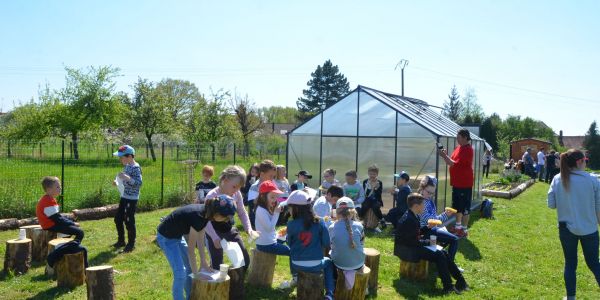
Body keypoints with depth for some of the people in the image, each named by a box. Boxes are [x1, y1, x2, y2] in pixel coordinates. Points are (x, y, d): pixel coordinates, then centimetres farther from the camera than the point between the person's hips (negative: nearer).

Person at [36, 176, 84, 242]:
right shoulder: (49, 201, -22)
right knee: (80, 232, -18)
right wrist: (73, 223, -16)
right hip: (51, 226, -11)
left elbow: (58, 216, 16)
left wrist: (72, 222, 9)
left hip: (52, 224, 11)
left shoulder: (47, 199, 13)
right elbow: (57, 219, -23)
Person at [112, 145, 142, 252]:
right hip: (124, 197, 9)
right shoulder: (126, 166, 9)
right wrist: (117, 182, 4)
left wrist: (127, 178, -36)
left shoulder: (135, 168, -18)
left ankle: (131, 244, 13)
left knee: (129, 221, -1)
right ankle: (121, 240, 33)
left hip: (132, 199, -9)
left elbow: (139, 183, -26)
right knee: (118, 219, 16)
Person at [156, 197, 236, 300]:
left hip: (177, 235, 9)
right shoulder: (197, 217, -34)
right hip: (166, 237, -9)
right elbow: (191, 250, -26)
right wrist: (196, 273, -18)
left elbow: (200, 238, -1)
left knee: (189, 267, 12)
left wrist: (203, 263, 0)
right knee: (180, 273, -12)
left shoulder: (205, 213, -10)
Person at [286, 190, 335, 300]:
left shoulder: (291, 225, -11)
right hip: (316, 265, -1)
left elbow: (289, 244, 4)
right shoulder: (319, 223, -9)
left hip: (297, 265, 1)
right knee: (329, 263, 31)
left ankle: (295, 277, 48)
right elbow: (327, 245, -5)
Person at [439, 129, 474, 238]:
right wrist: (445, 156, -2)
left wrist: (445, 156, -18)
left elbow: (456, 164, -23)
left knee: (465, 207, 0)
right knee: (457, 206, 18)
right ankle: (458, 226, 31)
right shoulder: (459, 148, 11)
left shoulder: (467, 150, -18)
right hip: (457, 182, 9)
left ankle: (464, 230, 7)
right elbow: (451, 162, 15)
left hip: (465, 184, -9)